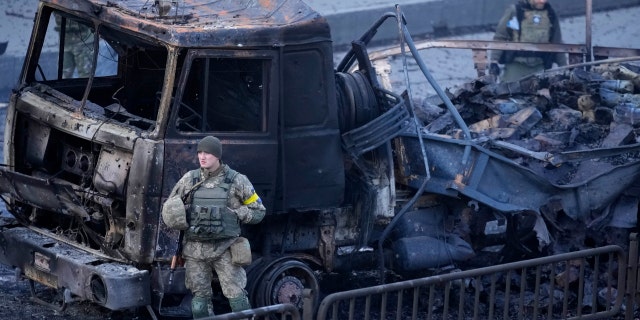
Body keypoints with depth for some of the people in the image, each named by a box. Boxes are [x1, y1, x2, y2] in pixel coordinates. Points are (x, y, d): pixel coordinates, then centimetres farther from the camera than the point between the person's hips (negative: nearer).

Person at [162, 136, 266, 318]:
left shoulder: (237, 181, -1)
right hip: (195, 250, 3)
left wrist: (235, 214, -8)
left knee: (237, 298, -7)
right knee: (200, 301, 6)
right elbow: (168, 209, 15)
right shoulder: (189, 179, 6)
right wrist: (176, 218, -5)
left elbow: (259, 212, 5)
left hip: (225, 249, -3)